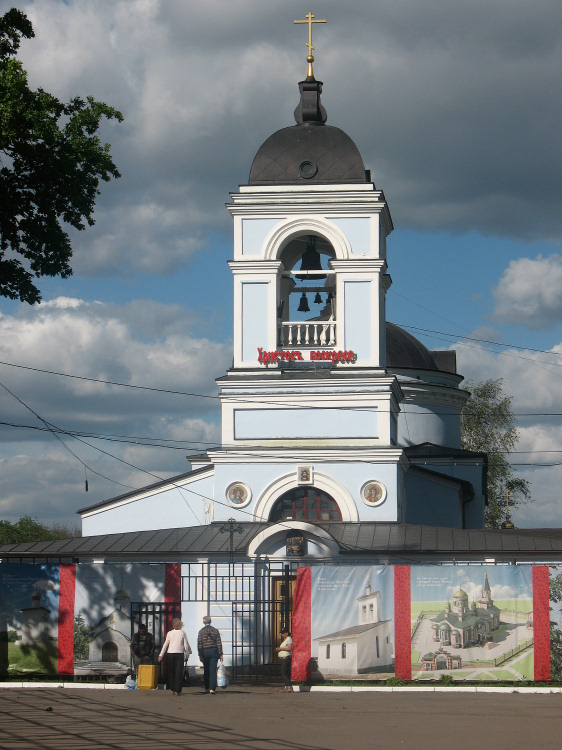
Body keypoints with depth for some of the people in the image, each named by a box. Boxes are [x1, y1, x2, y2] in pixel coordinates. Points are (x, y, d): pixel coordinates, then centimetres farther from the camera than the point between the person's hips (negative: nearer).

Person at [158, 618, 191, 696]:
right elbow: (186, 645, 0)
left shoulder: (169, 633, 2)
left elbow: (165, 644, 2)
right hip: (179, 653, -1)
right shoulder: (182, 633, -1)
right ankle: (177, 690, -5)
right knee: (179, 672, 1)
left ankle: (172, 689, 14)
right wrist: (187, 654, 13)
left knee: (171, 672, 12)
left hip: (170, 654, 1)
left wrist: (161, 655, 6)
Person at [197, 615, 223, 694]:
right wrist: (220, 654, 0)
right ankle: (212, 688, -12)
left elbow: (199, 644, -4)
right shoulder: (215, 630, 1)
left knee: (206, 671, 13)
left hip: (205, 652, 0)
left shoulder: (201, 631, -2)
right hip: (214, 651, 0)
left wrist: (200, 655, -1)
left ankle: (207, 688, 19)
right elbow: (219, 643, -2)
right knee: (213, 670, -2)